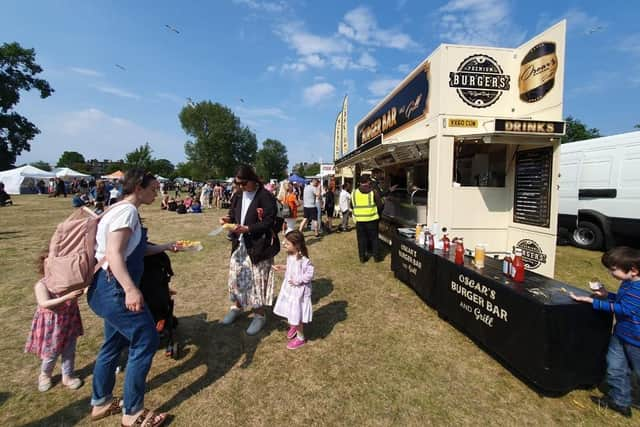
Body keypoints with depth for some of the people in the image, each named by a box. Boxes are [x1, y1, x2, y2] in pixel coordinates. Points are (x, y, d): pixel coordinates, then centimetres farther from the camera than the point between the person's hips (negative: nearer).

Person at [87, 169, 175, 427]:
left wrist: (165, 247, 26)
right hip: (115, 288, -11)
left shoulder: (124, 210, 15)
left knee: (114, 343, 21)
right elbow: (114, 254, -26)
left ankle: (101, 403, 38)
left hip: (113, 289, 11)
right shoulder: (127, 210, -16)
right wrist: (131, 289, -35)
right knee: (146, 341, -3)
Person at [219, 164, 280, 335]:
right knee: (235, 276, 16)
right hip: (239, 244, 7)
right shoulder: (238, 197, 8)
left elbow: (269, 222, -18)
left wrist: (248, 229, -26)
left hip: (258, 246, -7)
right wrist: (228, 220, -5)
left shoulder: (266, 197, -15)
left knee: (257, 280, 3)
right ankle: (237, 306, 40)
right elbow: (234, 215, 18)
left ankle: (259, 315, 21)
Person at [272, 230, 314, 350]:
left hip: (298, 290, -8)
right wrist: (283, 267, 1)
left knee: (296, 314, 5)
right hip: (289, 288, 8)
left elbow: (309, 274, -25)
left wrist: (297, 281, -24)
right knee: (290, 311, 24)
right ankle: (293, 327, 53)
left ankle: (300, 338, 26)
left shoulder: (303, 259, -28)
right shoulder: (290, 255, -3)